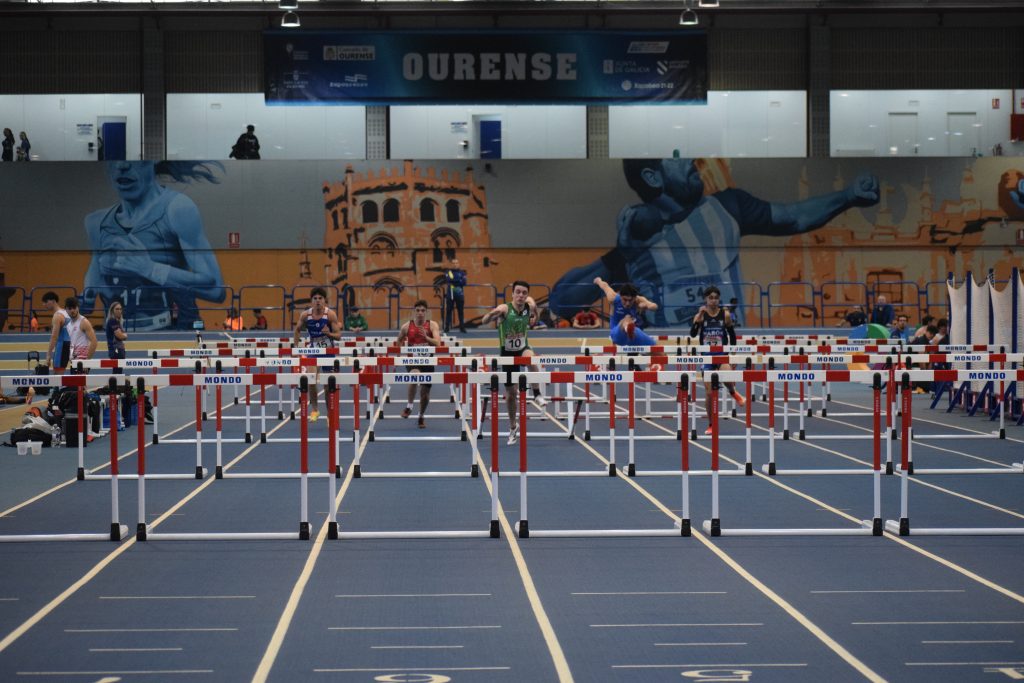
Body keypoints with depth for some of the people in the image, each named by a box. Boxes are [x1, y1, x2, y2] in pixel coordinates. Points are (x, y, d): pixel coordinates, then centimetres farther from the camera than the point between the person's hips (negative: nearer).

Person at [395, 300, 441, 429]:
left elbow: (437, 343, -19)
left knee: (425, 392, 8)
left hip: (428, 361, 1)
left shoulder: (432, 325, -5)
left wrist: (426, 337, -34)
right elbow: (399, 343, 16)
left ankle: (421, 417, 34)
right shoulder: (407, 327, -2)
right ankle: (409, 406, -21)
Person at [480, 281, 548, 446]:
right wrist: (491, 314, -53)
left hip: (522, 348, 1)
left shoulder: (529, 306, -11)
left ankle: (537, 394, -22)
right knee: (511, 393, 7)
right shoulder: (505, 309, -23)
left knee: (530, 357, -38)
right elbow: (483, 321, -36)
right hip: (507, 353, -1)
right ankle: (513, 426, 30)